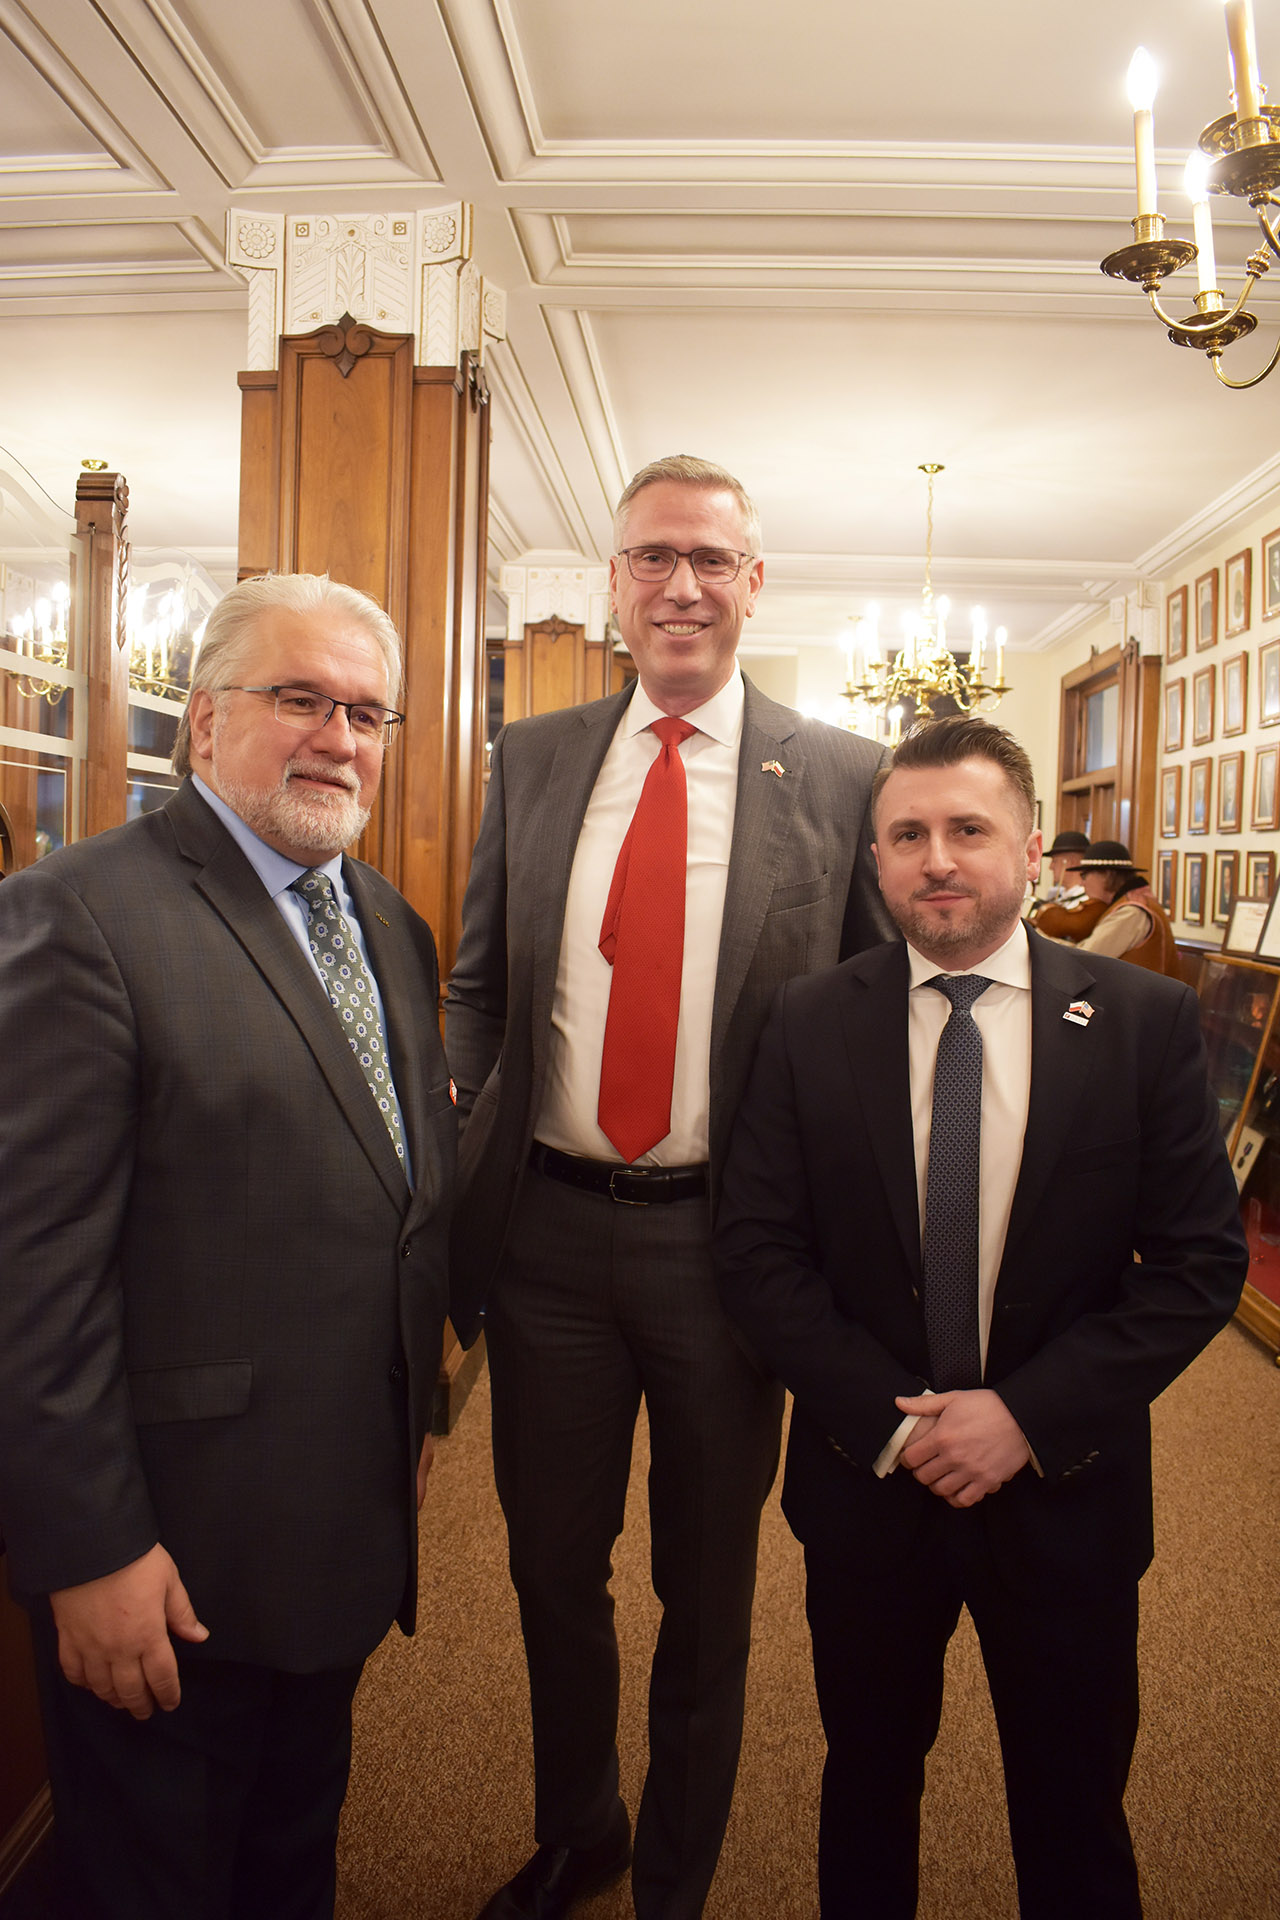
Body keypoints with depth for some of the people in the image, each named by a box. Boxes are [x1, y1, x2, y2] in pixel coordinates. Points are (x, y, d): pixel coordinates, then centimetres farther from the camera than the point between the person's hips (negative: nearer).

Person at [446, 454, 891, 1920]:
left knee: (707, 1595, 19)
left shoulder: (842, 778, -4)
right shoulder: (531, 759, 4)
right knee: (552, 1573, 21)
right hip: (549, 1230, 3)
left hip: (731, 1239, -2)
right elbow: (482, 985, 8)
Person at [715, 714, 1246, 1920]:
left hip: (1065, 1488, 0)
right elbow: (758, 1249, -7)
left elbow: (1200, 1261, -9)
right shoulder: (808, 1024, -6)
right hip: (864, 1480, 1)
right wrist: (889, 1418, -15)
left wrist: (1029, 1414, -16)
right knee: (867, 1778, 23)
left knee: (1074, 1817, 20)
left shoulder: (1146, 1023, -8)